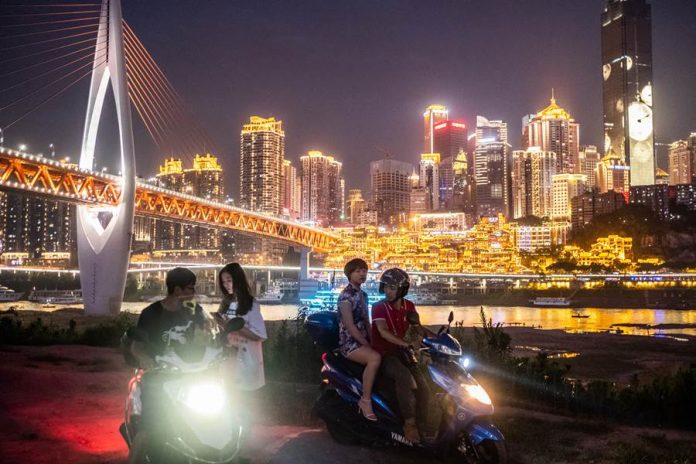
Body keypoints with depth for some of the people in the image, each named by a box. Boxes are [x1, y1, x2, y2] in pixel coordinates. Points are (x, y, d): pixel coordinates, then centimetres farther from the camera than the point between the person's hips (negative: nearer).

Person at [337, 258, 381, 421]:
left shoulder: (363, 295, 15)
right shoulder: (346, 295, -12)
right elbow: (349, 325, -18)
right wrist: (366, 344, -16)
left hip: (363, 340, 8)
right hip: (349, 342, -8)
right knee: (375, 358, -33)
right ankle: (366, 400, -23)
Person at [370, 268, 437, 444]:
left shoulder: (409, 306, 7)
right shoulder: (379, 307, -9)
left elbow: (417, 327, 22)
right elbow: (383, 331, -24)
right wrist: (407, 344, -36)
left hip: (401, 352, 5)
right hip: (383, 354, -5)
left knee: (422, 383, -15)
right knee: (405, 377, -32)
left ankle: (428, 428, -8)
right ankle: (409, 423, -27)